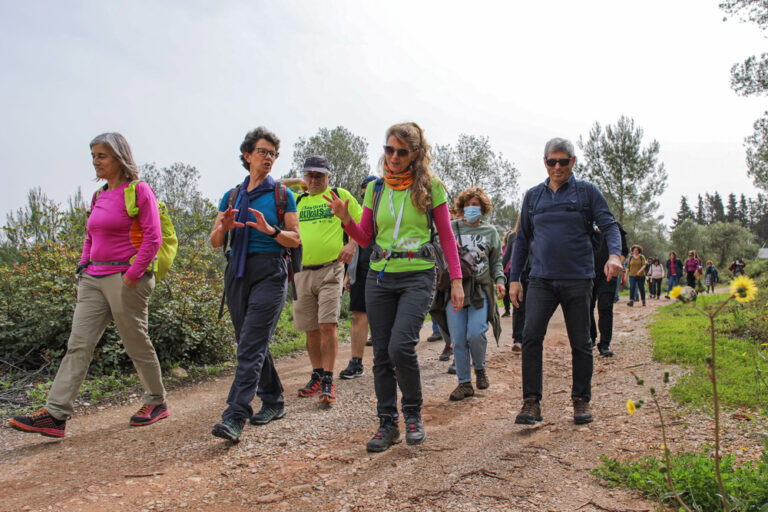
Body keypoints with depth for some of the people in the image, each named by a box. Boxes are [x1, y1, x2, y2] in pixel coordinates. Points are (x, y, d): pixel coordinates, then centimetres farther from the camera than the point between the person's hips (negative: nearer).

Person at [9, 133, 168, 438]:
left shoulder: (139, 191, -6)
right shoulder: (99, 196, 17)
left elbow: (153, 238, -13)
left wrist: (132, 275, -16)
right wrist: (83, 269, 12)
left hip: (125, 279, -7)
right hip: (93, 279, 7)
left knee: (136, 343, 3)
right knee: (78, 344, 1)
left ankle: (156, 402, 21)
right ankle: (55, 415, 1)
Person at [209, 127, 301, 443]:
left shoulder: (282, 195, 3)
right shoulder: (231, 196, 13)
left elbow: (295, 240, 0)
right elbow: (215, 242, 11)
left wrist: (270, 230, -18)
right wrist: (224, 227, -12)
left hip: (269, 272, -5)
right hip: (237, 272, 5)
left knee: (251, 345, -13)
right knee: (251, 343, 11)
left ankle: (235, 417, -13)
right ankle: (273, 402, 26)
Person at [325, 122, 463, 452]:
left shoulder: (430, 187, 2)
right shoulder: (375, 189, 10)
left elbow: (447, 236, 3)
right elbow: (366, 239, 12)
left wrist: (456, 280, -3)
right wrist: (345, 218, -7)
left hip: (417, 276, -4)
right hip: (379, 276, 4)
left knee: (401, 346, -18)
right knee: (381, 353, 5)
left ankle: (413, 414, 8)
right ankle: (388, 424, 19)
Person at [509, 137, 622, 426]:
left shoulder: (587, 192, 5)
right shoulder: (533, 196, 12)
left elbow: (609, 226, -2)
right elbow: (522, 239, 15)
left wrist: (614, 255, -23)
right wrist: (514, 278, 10)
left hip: (578, 280, -1)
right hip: (541, 280, 2)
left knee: (580, 342, 6)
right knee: (531, 337, -11)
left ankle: (581, 401, 20)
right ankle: (531, 402, -4)